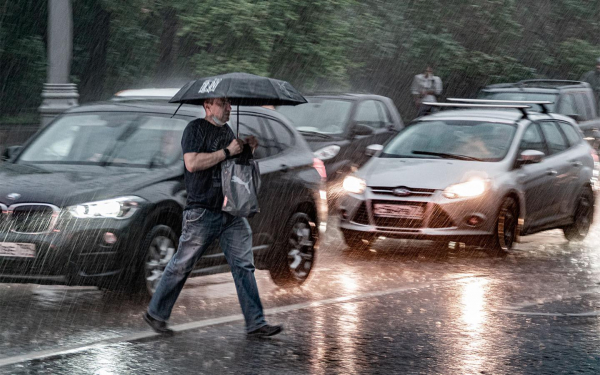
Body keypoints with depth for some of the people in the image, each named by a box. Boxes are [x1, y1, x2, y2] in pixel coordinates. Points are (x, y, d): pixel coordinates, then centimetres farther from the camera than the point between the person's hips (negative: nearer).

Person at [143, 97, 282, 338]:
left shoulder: (227, 131, 18)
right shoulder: (196, 129, -6)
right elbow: (192, 163, -21)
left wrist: (247, 150, 7)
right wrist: (227, 152, -18)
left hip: (231, 212, 7)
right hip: (202, 212, -7)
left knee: (244, 265, 0)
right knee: (182, 265, 1)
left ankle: (255, 323, -1)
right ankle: (155, 313, 16)